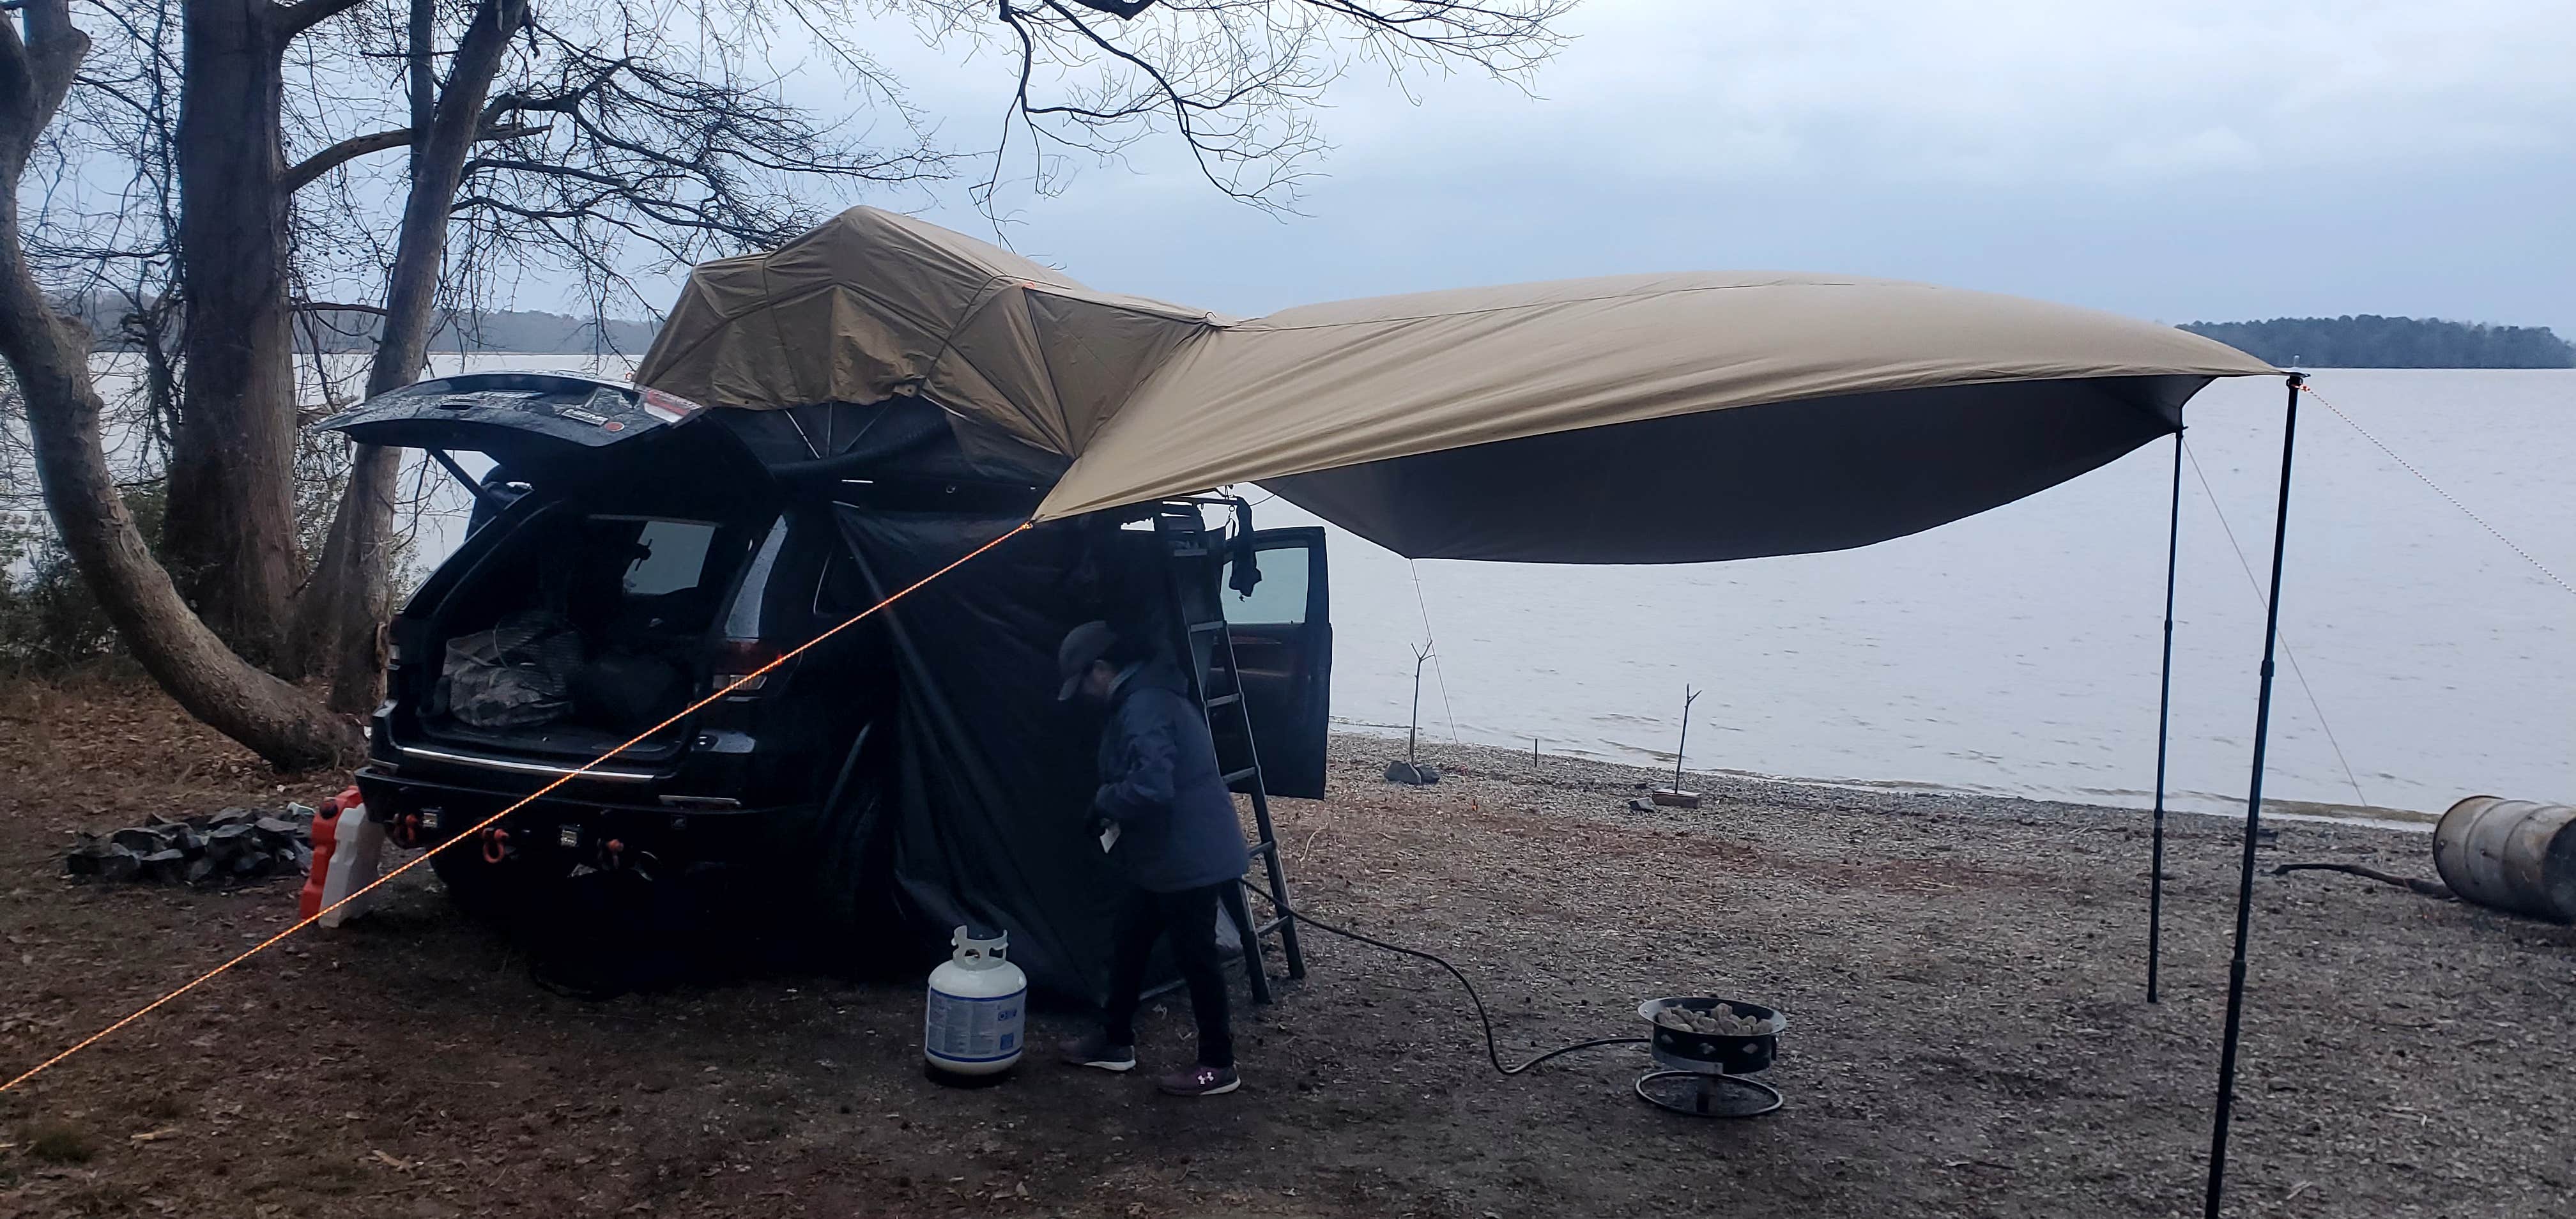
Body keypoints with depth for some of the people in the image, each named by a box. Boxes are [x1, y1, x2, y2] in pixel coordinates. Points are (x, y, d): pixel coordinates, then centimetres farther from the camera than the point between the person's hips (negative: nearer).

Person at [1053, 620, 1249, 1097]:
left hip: (1189, 857, -11)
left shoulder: (1144, 708, -23)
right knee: (1127, 944, 18)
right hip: (1163, 857, 11)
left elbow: (1151, 787, -34)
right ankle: (1115, 1041, 32)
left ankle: (1218, 1065, 13)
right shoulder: (1142, 698, 13)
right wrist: (1111, 806, 12)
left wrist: (1103, 802, -16)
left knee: (1195, 956, 1)